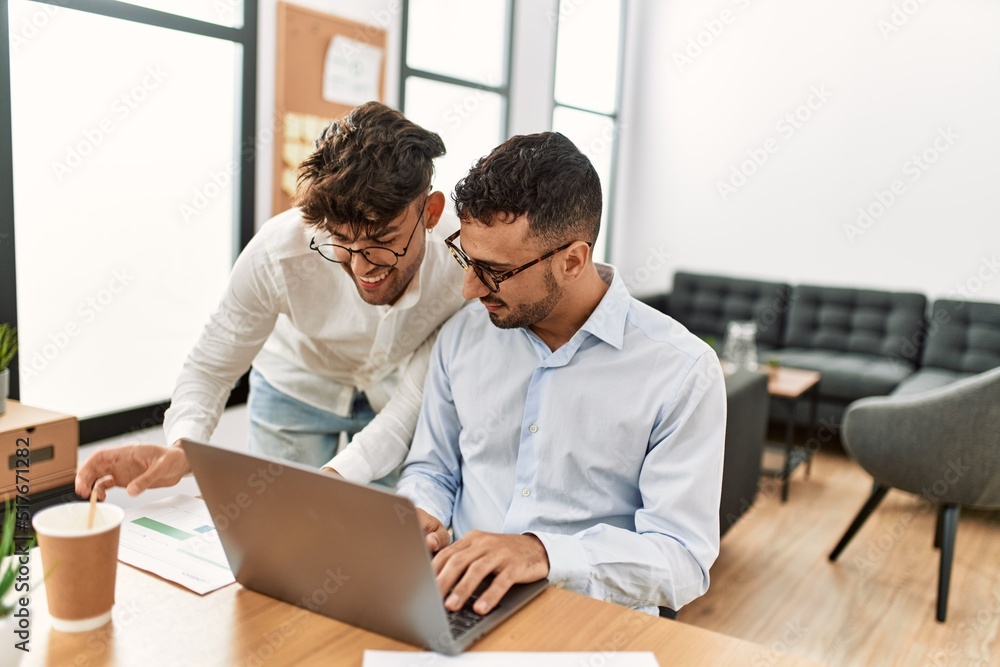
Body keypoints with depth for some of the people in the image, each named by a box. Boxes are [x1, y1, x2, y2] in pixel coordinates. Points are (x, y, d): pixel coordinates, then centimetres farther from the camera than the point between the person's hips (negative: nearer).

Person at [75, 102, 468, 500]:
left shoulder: (460, 272, -35)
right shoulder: (280, 251, -33)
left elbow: (412, 408, -29)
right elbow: (210, 368, -20)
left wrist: (334, 477, -45)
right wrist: (181, 449, -40)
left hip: (396, 395, 0)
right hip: (297, 390, 0)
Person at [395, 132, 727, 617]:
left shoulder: (681, 371, -12)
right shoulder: (462, 335, 4)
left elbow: (684, 560, -15)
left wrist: (544, 553, -30)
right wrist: (417, 515, -8)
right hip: (460, 601, 3)